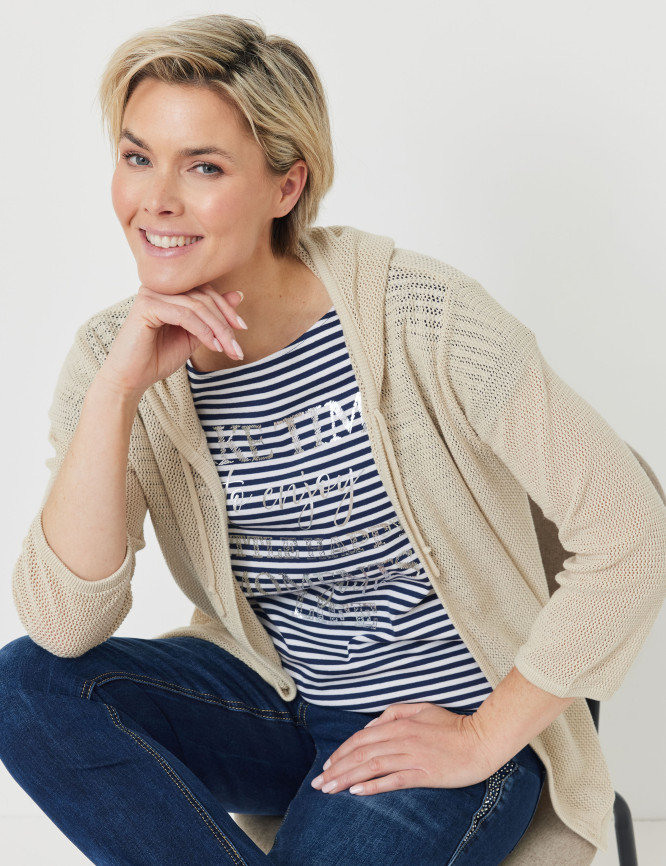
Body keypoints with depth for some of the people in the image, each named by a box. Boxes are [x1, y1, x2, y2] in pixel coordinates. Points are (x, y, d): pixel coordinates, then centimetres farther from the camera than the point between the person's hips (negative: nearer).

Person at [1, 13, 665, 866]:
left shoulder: (416, 317, -22)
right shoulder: (111, 352, -9)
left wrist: (483, 741, -14)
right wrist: (115, 393, -28)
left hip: (452, 722, -4)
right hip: (274, 700, 5)